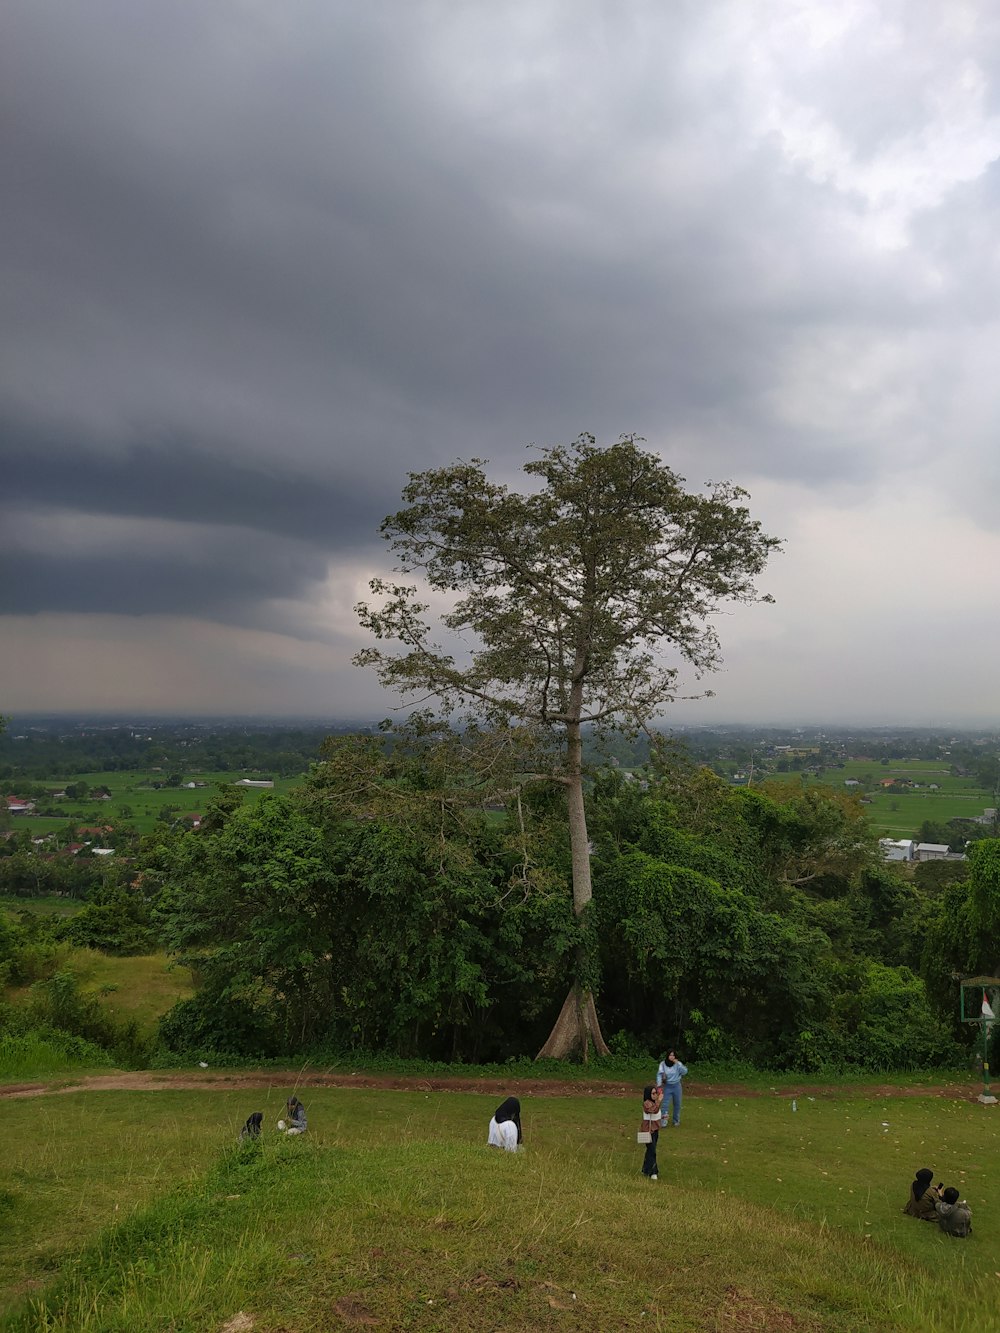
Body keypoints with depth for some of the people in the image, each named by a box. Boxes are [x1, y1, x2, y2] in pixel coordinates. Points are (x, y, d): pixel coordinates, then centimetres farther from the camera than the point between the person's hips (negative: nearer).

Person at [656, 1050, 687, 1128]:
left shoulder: (677, 1063, -7)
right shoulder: (663, 1064, -8)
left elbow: (685, 1071, -19)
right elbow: (659, 1074, -11)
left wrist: (678, 1064, -27)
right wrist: (659, 1084, -24)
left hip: (676, 1086, 1)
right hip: (667, 1086, -1)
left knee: (677, 1104, 11)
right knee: (666, 1104, -7)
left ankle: (676, 1121, 28)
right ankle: (663, 1123, -5)